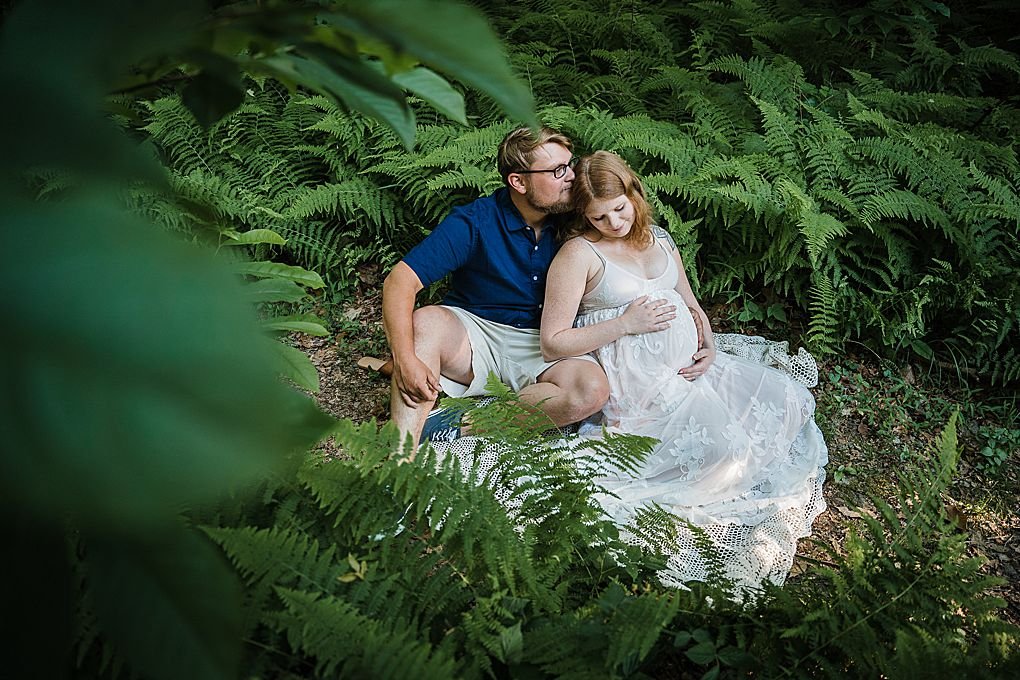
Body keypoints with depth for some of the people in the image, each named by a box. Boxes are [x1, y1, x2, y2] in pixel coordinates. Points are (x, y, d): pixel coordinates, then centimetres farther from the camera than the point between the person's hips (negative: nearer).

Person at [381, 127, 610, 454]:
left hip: (541, 346, 3)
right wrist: (405, 360, -34)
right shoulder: (473, 222, -13)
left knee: (593, 389, -28)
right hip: (473, 331, -2)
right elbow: (400, 281, -21)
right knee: (426, 322, -34)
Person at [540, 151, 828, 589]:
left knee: (789, 400, -6)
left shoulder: (658, 240, 15)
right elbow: (552, 344, -11)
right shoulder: (580, 253, -7)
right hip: (637, 381, -7)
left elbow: (693, 307, 22)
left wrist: (709, 347, 0)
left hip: (688, 366, 8)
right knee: (723, 446, -27)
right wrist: (625, 324, -15)